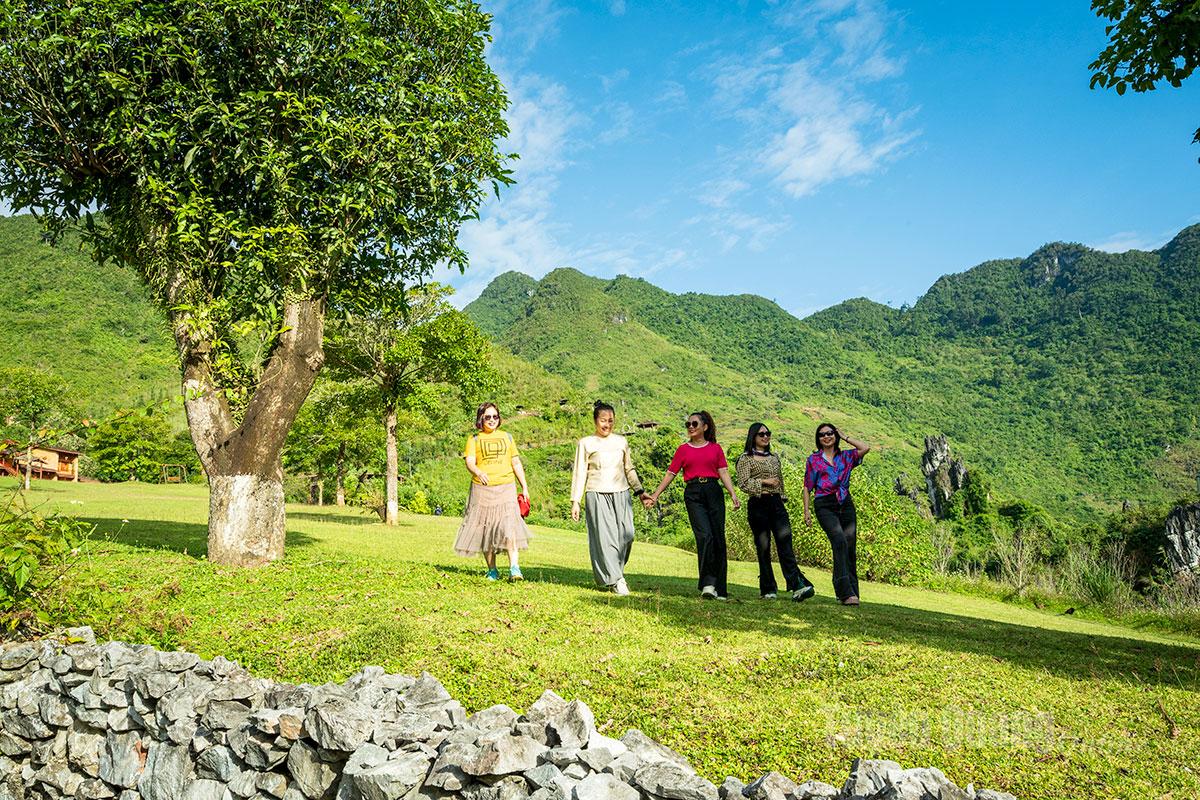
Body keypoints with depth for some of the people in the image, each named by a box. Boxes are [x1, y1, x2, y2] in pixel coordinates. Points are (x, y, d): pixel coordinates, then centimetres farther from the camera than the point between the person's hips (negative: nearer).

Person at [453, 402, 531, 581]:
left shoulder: (507, 437, 14)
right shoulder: (474, 439, 8)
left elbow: (516, 463, 16)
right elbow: (469, 462, -6)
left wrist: (525, 487, 13)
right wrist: (478, 472, -29)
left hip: (505, 488, 0)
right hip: (482, 489, 0)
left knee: (509, 525, -16)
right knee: (485, 529, 3)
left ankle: (514, 568, -20)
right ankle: (492, 570, 14)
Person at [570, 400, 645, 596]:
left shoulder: (621, 441, 13)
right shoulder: (586, 443, 3)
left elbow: (629, 469, 20)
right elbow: (579, 473, 3)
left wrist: (639, 491, 13)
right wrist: (575, 501, -1)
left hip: (621, 494, 3)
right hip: (597, 495, -3)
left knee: (626, 535, -5)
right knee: (604, 537, -6)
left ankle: (615, 572, 15)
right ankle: (614, 580, 1)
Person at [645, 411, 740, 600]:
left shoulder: (715, 448, 13)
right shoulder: (683, 449, 12)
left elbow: (723, 473, 6)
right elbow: (670, 474, 10)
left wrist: (734, 495, -7)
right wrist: (654, 496, 5)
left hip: (713, 492, 1)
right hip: (693, 494, -1)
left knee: (718, 538, 1)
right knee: (704, 536, -18)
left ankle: (720, 590, 10)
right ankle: (708, 584, -13)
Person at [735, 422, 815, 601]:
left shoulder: (774, 457, 19)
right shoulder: (746, 458, 2)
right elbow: (743, 484, -8)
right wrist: (763, 481, -12)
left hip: (777, 503, 4)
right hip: (758, 505, -4)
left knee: (785, 543, -9)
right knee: (763, 548, 0)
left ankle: (798, 586, -19)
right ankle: (768, 590, 7)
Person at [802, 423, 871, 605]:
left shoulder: (846, 456, 15)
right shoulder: (813, 460, 10)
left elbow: (866, 448, -1)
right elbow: (807, 488, 10)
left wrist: (845, 437, 10)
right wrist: (806, 511, 1)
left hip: (845, 504, 3)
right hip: (825, 506, -3)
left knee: (850, 548, 0)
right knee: (840, 541, -23)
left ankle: (851, 592, 10)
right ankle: (846, 592, -26)